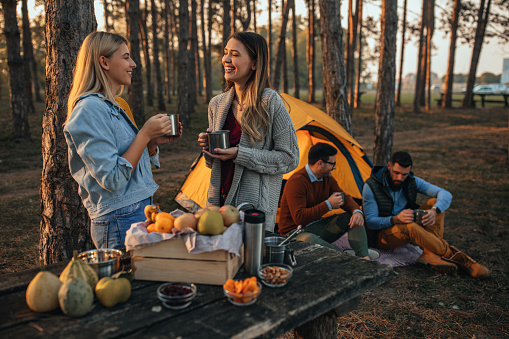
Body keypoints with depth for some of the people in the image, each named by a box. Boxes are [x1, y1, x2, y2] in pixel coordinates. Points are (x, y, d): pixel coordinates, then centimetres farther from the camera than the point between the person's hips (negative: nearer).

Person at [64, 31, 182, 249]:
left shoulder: (112, 106, 14)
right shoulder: (90, 109, -16)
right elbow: (112, 180, -22)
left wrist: (155, 142, 2)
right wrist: (145, 134, -19)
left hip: (141, 211, 9)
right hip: (120, 222, -9)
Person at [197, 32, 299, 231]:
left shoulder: (270, 102, -12)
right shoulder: (217, 104, 7)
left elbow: (289, 158, -12)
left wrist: (239, 154, -17)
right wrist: (208, 147, -6)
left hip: (255, 207, -5)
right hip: (218, 202, 6)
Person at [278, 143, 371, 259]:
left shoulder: (327, 177, 4)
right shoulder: (296, 182, -24)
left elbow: (344, 198, 8)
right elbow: (299, 218, -30)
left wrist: (357, 211, -16)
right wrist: (328, 204, -25)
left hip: (318, 227, 8)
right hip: (297, 232, -8)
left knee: (355, 218, -6)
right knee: (309, 240, -44)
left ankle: (364, 257, -18)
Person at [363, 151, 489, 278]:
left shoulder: (412, 181, -4)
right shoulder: (371, 186, -17)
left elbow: (445, 195, -10)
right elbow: (370, 222, -19)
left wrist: (434, 211, -33)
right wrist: (395, 219, -38)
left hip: (406, 230, 6)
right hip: (382, 235, -5)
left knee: (436, 202, -15)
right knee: (410, 227, -39)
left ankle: (430, 254, -27)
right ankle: (452, 255, -21)